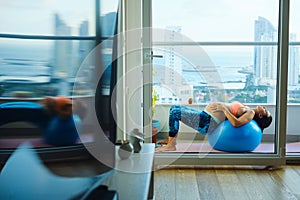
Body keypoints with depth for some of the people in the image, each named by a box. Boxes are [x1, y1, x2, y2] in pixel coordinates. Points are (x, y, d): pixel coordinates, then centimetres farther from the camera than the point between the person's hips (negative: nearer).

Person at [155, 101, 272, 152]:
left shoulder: (250, 113, -7)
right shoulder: (246, 109, 20)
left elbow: (236, 123, -26)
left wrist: (224, 108, -23)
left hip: (207, 122, -10)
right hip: (205, 115, 10)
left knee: (175, 113, -19)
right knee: (174, 108, 12)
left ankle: (170, 145, -9)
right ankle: (172, 142, 7)